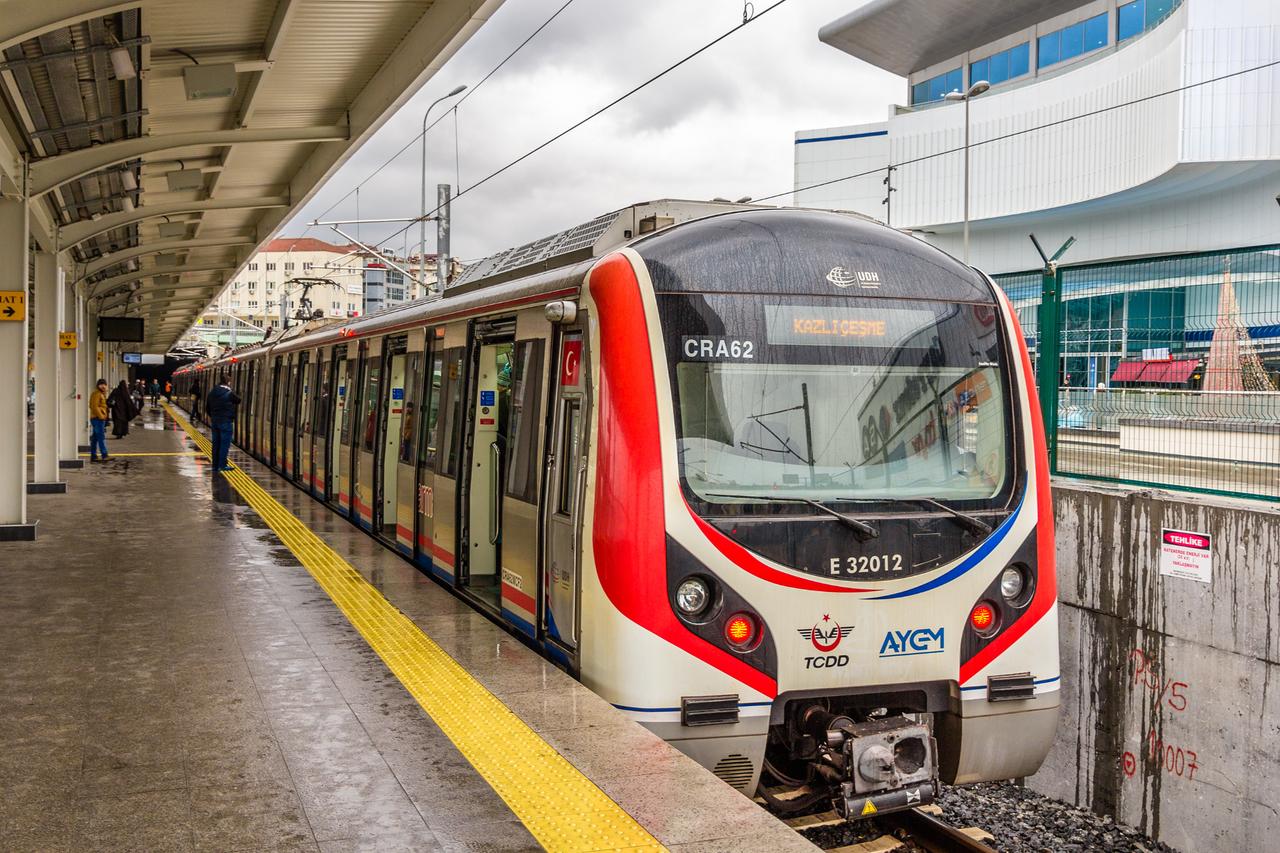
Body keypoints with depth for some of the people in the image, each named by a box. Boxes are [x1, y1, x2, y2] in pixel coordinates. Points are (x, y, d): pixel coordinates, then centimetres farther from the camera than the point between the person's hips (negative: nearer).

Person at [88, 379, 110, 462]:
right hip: (98, 418, -10)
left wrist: (104, 416, 17)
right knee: (101, 437, -12)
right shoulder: (96, 394, -11)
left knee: (95, 438, 10)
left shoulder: (101, 394, 20)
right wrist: (101, 416, -19)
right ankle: (104, 456, -15)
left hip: (100, 418, 10)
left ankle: (93, 456, 12)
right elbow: (94, 406, -19)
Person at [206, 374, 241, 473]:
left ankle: (215, 465, 14)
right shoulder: (229, 393, -13)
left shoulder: (212, 393, 8)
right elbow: (238, 401, 2)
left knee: (216, 443, 11)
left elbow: (207, 407, 15)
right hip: (226, 421, -7)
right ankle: (222, 465, -5)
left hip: (215, 421, 7)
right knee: (225, 443, -3)